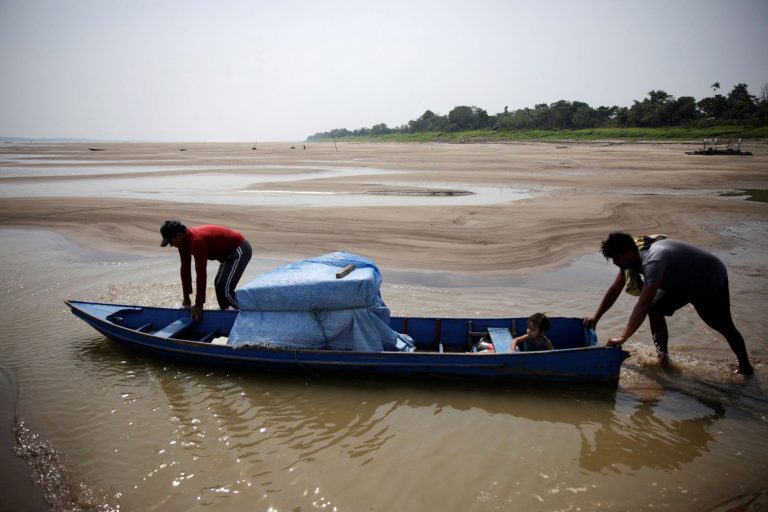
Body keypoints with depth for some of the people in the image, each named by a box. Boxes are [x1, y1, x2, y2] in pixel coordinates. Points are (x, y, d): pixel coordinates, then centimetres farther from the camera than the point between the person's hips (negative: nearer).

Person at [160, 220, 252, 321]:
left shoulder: (197, 241, -31)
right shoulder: (184, 241, 0)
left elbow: (201, 273, -31)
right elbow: (185, 269, 5)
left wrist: (198, 305, -27)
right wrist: (186, 298, 8)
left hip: (240, 250, -10)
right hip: (229, 251, 11)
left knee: (225, 290, -16)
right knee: (219, 285, 16)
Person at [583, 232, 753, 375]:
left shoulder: (653, 261, -41)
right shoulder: (631, 256, -14)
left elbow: (643, 304, -47)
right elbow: (614, 290, -4)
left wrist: (623, 338, -47)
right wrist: (596, 317, -4)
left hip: (712, 280, -8)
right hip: (685, 281, 8)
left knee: (723, 326, 5)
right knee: (655, 309, -2)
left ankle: (745, 366, 25)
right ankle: (662, 356, 8)